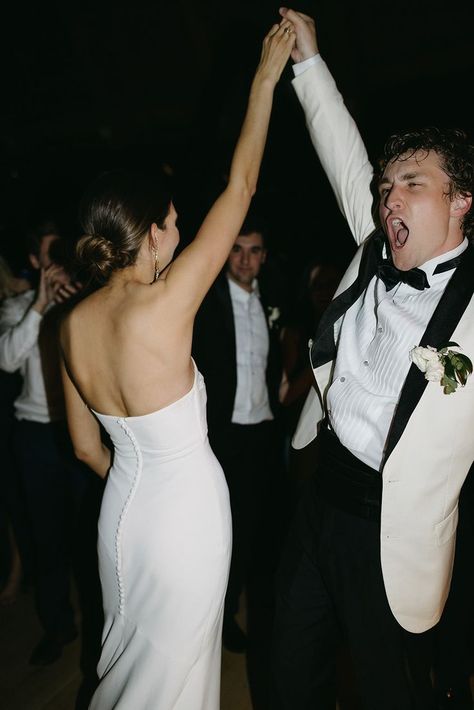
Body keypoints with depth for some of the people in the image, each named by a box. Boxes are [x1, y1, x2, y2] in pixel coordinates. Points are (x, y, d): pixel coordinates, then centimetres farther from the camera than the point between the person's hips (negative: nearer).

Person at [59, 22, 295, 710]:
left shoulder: (72, 324, -6)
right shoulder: (163, 304, -25)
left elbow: (88, 447, 3)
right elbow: (240, 187, -16)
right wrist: (266, 78, -5)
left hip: (123, 506, 6)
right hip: (187, 506, -5)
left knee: (131, 649, 30)